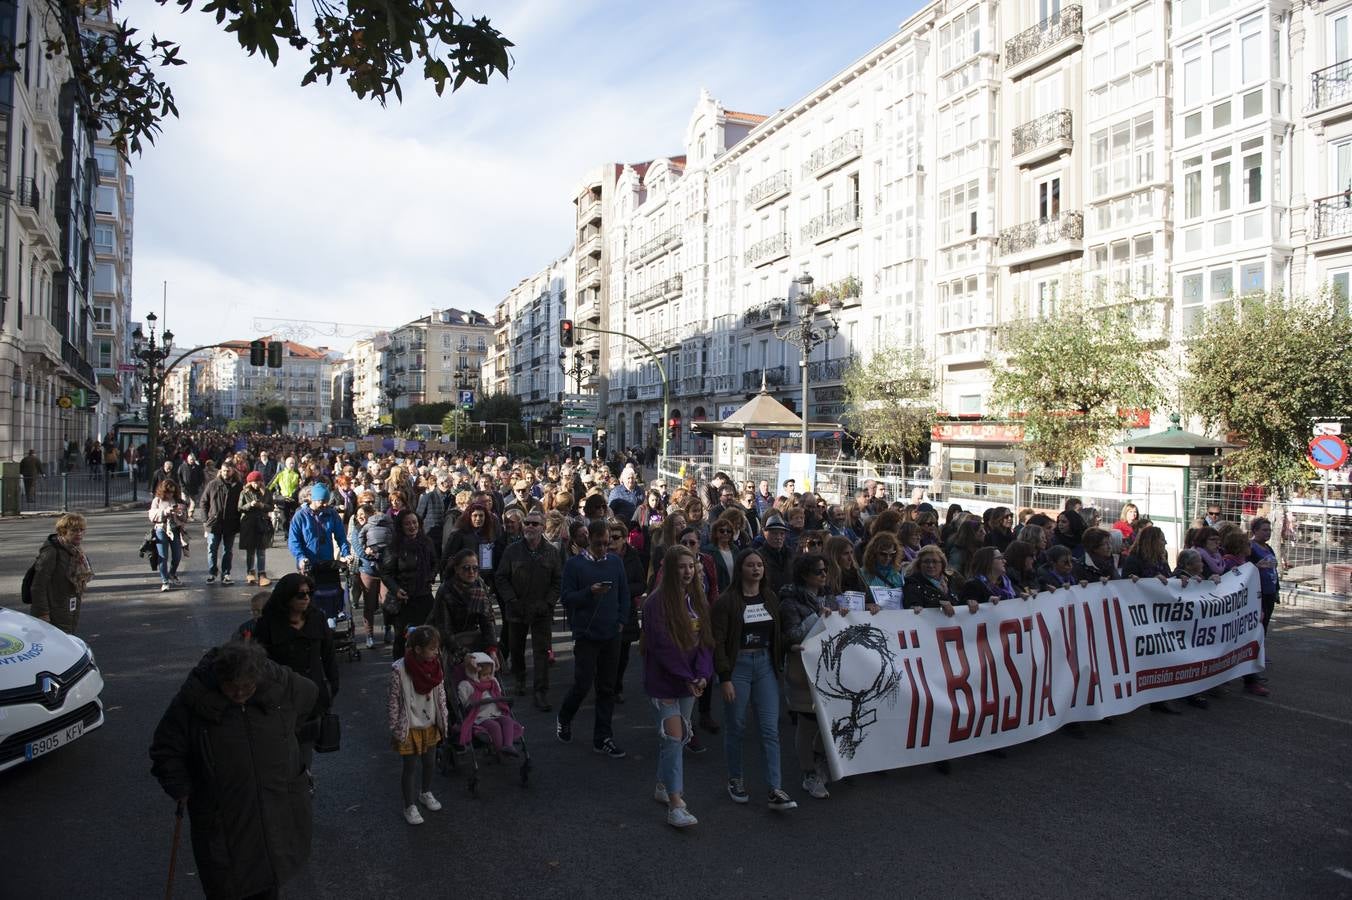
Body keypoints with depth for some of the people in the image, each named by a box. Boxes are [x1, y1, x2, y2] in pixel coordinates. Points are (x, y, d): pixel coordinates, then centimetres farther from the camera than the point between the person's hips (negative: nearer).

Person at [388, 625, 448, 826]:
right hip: (410, 728, -5)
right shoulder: (399, 670, -24)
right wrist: (395, 730, -10)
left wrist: (444, 720, 9)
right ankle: (410, 807, 27)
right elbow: (394, 702, -15)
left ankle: (426, 793, 45)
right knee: (410, 767, 8)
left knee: (430, 762, 20)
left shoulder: (434, 664, -8)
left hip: (430, 725, 5)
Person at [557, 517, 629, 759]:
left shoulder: (615, 562, 7)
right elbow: (566, 598, -8)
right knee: (583, 684, -2)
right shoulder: (574, 564, -4)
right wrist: (590, 592, -22)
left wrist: (621, 621, 2)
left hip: (611, 636, 4)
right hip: (586, 634, -4)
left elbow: (624, 594, 12)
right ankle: (563, 719, 27)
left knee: (607, 688, 8)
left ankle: (603, 738, 17)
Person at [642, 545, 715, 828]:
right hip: (663, 682, -6)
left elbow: (706, 640, 4)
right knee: (673, 738, -10)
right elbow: (662, 646, -17)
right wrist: (687, 678, -15)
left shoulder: (698, 600, 6)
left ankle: (663, 786, 33)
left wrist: (702, 675, -10)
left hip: (689, 682, 6)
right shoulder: (656, 602, -14)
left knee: (677, 737, 15)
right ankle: (675, 806, -8)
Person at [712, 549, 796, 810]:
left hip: (765, 665, 4)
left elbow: (777, 636, 13)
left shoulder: (770, 599, 7)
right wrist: (725, 678, -15)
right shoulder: (726, 601, -9)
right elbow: (718, 642, -11)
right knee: (735, 727, 9)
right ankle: (735, 780, 28)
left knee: (770, 729, 0)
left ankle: (775, 791, 3)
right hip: (738, 666, -4)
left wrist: (780, 666, 7)